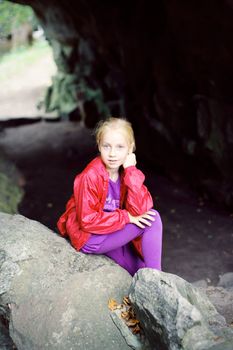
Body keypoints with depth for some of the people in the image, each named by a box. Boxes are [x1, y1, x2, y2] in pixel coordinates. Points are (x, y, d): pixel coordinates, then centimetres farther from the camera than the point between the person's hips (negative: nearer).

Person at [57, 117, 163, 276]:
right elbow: (87, 221, -23)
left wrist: (131, 171, -22)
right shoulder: (90, 176, -22)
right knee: (152, 219, -17)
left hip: (112, 233, 7)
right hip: (89, 238, -7)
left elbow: (139, 210, -18)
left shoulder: (128, 173, -5)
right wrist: (126, 217, -24)